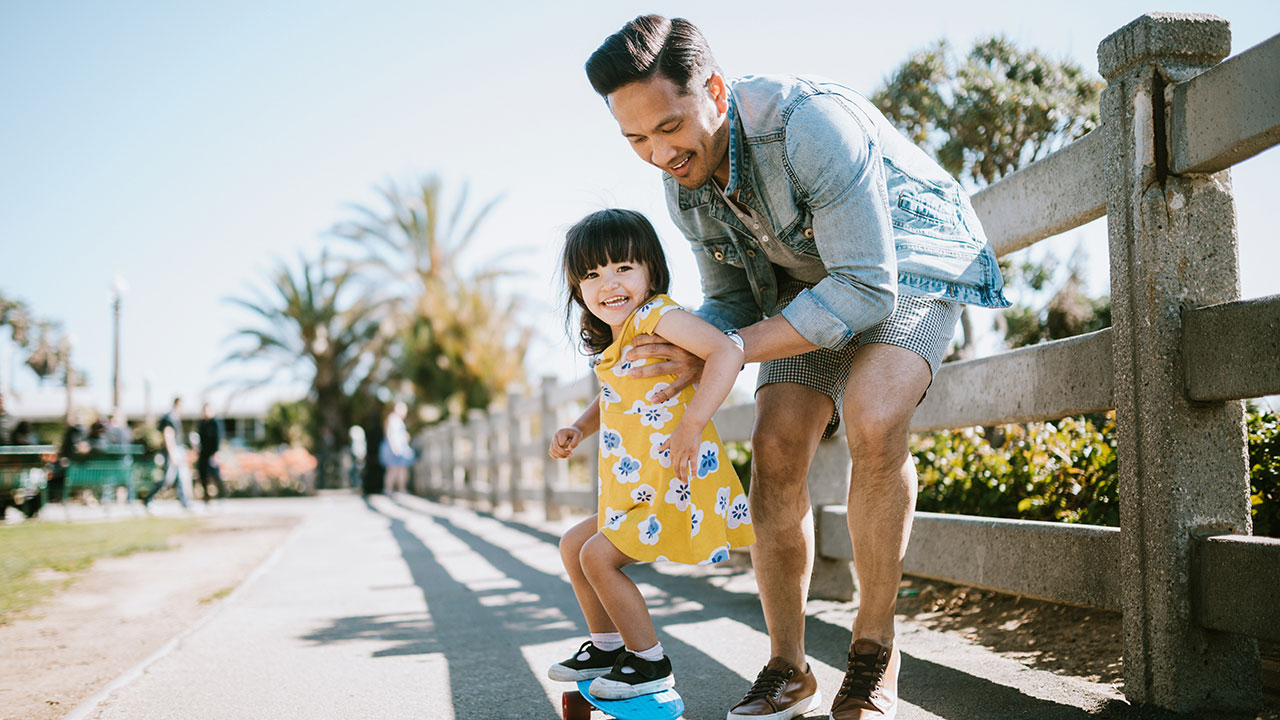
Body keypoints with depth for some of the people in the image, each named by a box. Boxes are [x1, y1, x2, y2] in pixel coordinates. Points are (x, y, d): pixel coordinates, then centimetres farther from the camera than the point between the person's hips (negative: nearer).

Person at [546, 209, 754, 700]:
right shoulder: (614, 344, 13)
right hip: (637, 491, 10)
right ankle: (606, 646, 31)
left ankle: (650, 664, 4)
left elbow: (727, 352, -30)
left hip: (674, 485, -10)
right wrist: (578, 430, 12)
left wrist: (691, 424, -33)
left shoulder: (656, 314, -16)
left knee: (598, 556, -10)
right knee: (574, 545, 19)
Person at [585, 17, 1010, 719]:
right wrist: (679, 354, -21)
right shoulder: (684, 186, -10)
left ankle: (873, 650, -11)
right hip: (809, 280, 6)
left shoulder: (810, 122, -34)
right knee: (776, 448, -13)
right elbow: (732, 299, 2)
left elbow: (867, 289, -34)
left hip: (909, 262, -6)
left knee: (873, 423, -31)